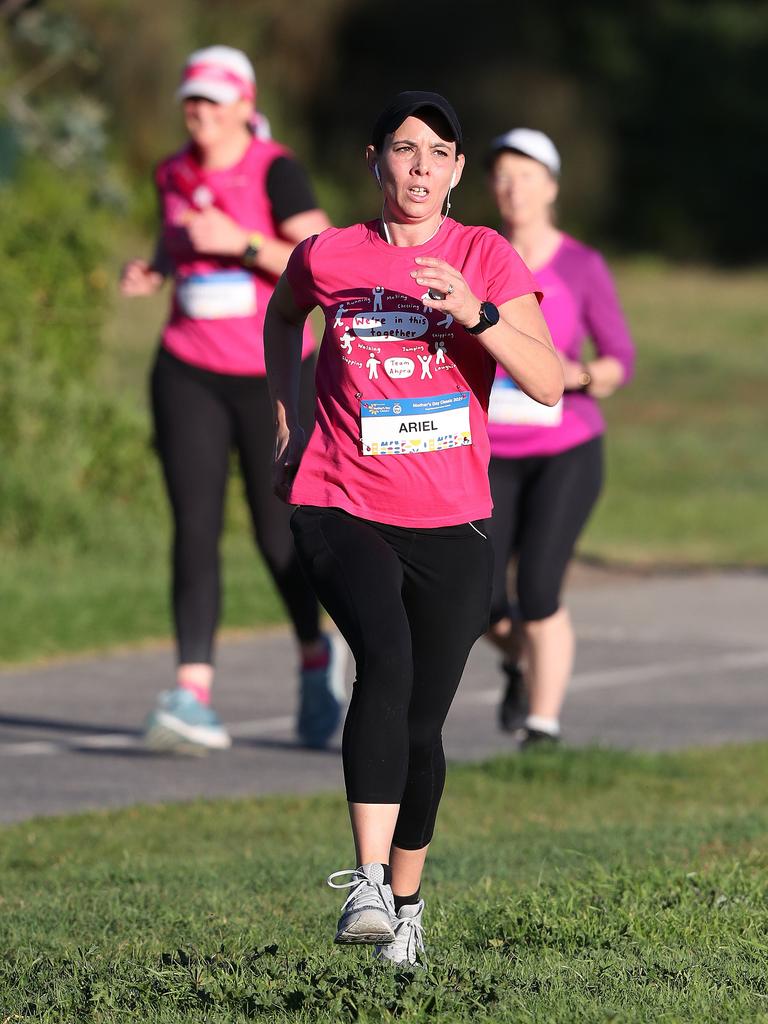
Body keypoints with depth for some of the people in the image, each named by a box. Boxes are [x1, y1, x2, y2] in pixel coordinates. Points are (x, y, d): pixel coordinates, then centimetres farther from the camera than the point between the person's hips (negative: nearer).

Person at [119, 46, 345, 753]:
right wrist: (152, 272, 5)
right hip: (189, 375, 4)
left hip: (272, 375, -3)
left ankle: (317, 656, 35)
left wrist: (241, 242, -24)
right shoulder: (174, 175, 7)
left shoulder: (276, 173, -9)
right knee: (195, 528, -10)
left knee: (277, 530, 5)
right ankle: (195, 700, -17)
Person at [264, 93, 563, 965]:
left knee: (422, 726, 6)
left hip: (450, 526, 1)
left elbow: (548, 384, -12)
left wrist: (475, 312, -25)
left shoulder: (485, 258, -1)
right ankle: (367, 882, -35)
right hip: (342, 511, -1)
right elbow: (282, 316, 26)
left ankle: (406, 899, 29)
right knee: (385, 662, -28)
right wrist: (287, 422, 20)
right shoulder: (328, 256, 1)